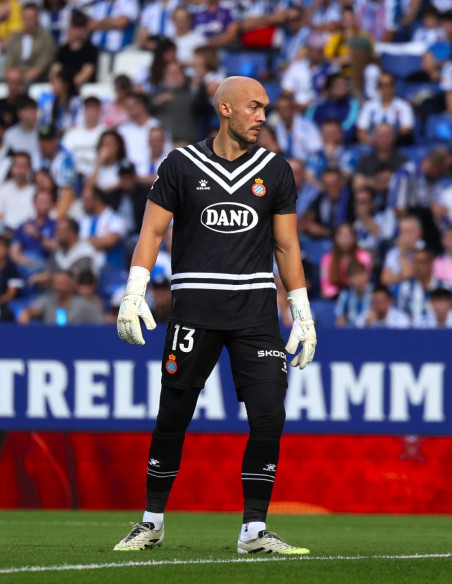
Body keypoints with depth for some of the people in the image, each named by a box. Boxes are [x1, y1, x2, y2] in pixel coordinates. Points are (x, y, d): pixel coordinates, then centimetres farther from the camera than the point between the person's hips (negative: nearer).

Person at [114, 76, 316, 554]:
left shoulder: (275, 171, 9)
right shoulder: (182, 166, 3)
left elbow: (286, 247, 13)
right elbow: (152, 231, 3)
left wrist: (303, 314, 10)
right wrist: (134, 294, -8)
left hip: (255, 308, 2)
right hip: (195, 304, -2)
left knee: (269, 417, -9)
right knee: (173, 418, 1)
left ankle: (254, 529, -1)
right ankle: (152, 521, 16)